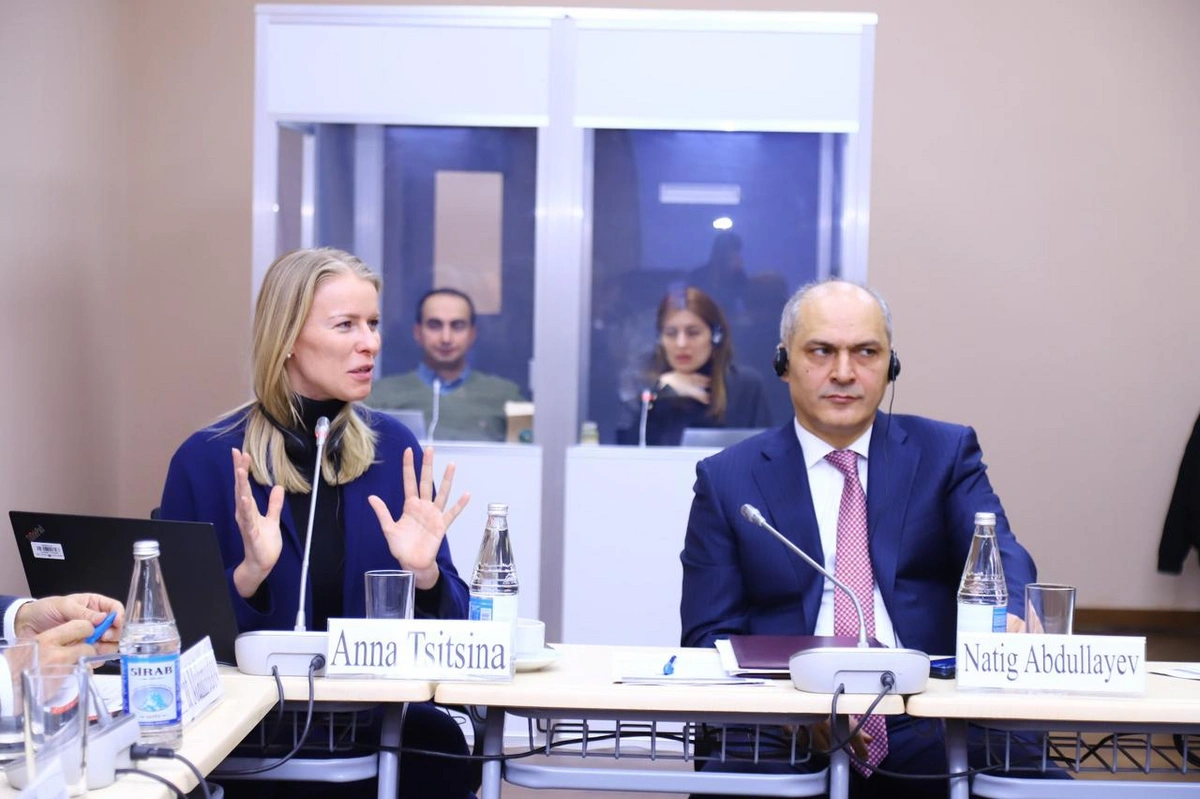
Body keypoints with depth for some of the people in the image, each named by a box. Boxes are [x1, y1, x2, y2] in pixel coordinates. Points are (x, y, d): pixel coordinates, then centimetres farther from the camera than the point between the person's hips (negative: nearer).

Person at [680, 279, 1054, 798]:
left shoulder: (946, 453, 12)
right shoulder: (727, 478, 10)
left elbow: (998, 553, -3)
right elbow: (709, 635, 5)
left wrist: (1008, 619, -28)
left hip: (928, 726, 1)